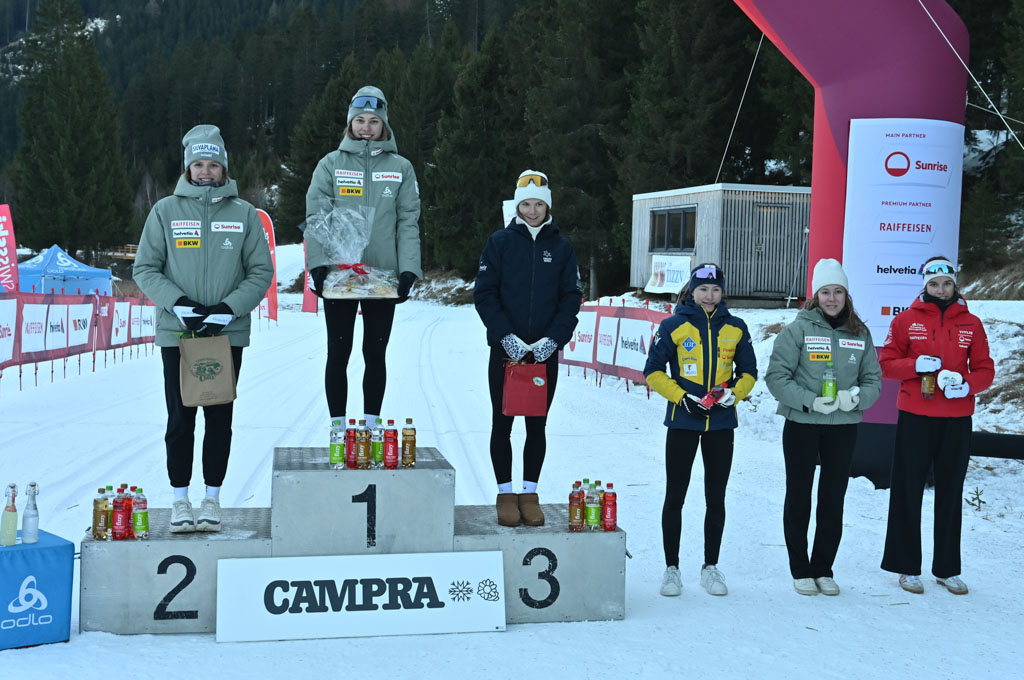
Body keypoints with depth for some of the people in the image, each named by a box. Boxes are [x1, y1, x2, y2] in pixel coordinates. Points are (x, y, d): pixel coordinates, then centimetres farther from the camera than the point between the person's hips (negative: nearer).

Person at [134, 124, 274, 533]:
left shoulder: (244, 214, 3)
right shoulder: (166, 211, 2)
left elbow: (261, 272, 4)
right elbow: (146, 269, 3)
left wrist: (229, 308, -10)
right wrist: (177, 304, -12)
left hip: (228, 334, 1)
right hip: (176, 334, 0)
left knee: (220, 419, 6)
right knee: (180, 420, 3)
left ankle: (212, 498, 15)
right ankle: (180, 499, 13)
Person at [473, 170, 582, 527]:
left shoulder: (562, 247, 6)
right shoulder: (500, 242, 1)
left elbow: (572, 297, 4)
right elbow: (484, 294, -2)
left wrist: (553, 338, -10)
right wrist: (505, 336, -13)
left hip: (545, 352, 1)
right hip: (505, 350, -1)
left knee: (537, 426, 7)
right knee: (502, 424, 4)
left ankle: (529, 493, 17)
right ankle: (506, 493, 15)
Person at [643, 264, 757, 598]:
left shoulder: (736, 328, 6)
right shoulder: (674, 326, -2)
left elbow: (748, 372, 12)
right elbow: (653, 372, -2)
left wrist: (733, 394, -7)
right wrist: (681, 396, -14)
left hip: (721, 423, 2)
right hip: (683, 422, -2)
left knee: (716, 498, 9)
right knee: (675, 496, 3)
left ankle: (711, 567, 20)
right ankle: (671, 567, 13)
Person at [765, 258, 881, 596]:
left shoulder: (860, 333, 5)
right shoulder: (799, 329, -6)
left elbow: (874, 379, 7)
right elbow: (776, 376, -9)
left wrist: (856, 397, -14)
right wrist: (810, 401, -20)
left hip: (843, 428, 3)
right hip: (801, 425, -3)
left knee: (833, 500, 9)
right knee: (799, 498, 6)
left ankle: (823, 569, 23)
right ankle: (801, 570, 18)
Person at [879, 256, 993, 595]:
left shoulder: (971, 324, 6)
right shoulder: (906, 320, 1)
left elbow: (985, 370, 6)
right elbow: (886, 363, 1)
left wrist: (967, 385, -14)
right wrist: (916, 365, -17)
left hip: (957, 420, 2)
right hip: (915, 418, -2)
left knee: (950, 494, 10)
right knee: (908, 492, 3)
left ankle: (948, 568, 20)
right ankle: (908, 567, 13)